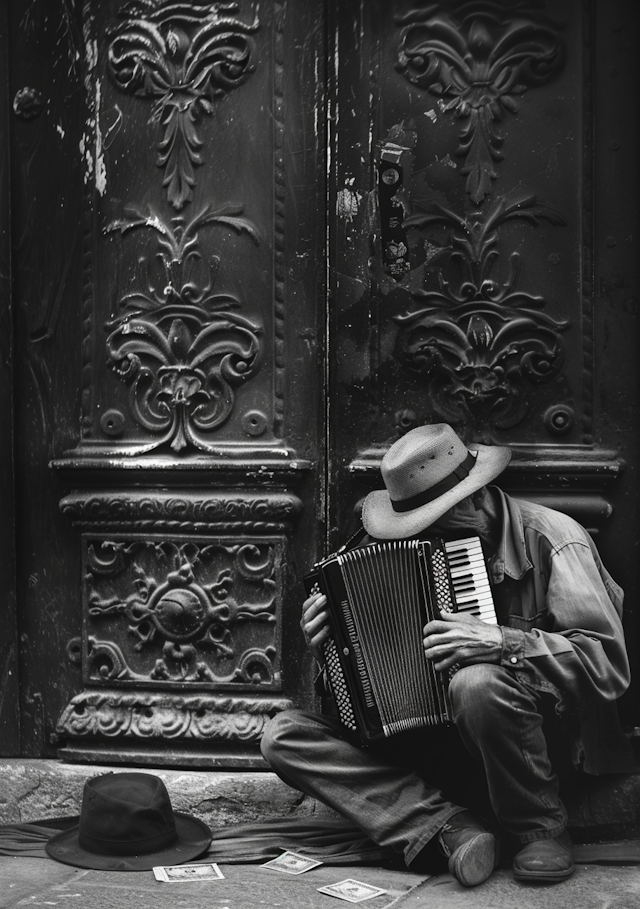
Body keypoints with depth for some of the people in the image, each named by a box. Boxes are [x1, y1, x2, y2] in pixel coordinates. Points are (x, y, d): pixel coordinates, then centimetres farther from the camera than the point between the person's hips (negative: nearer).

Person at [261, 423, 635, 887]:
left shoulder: (552, 539, -12)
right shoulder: (417, 545, 4)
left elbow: (609, 662, -21)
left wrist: (505, 642, -33)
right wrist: (330, 649, -9)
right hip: (429, 733, 5)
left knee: (478, 683, -40)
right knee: (284, 736, -11)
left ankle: (540, 827, -12)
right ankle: (448, 829, -22)